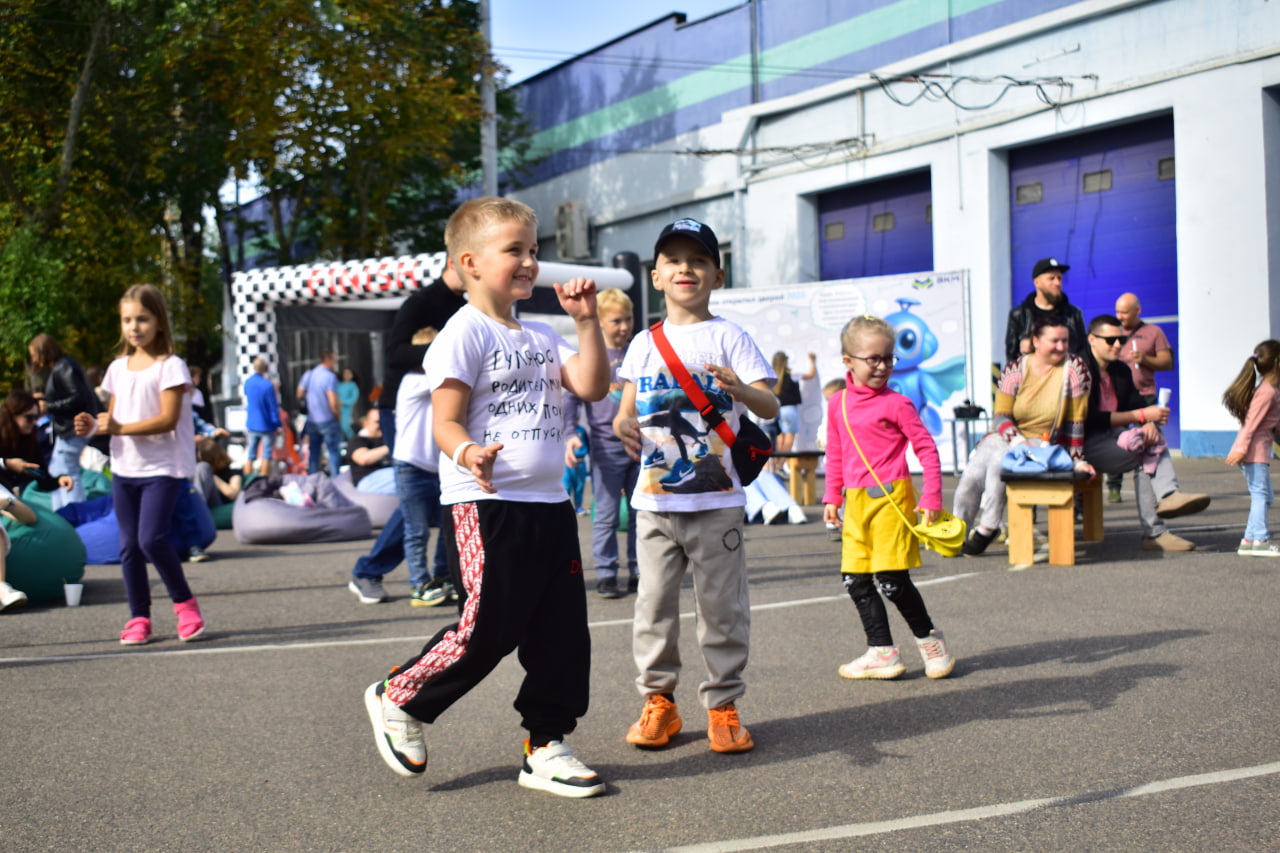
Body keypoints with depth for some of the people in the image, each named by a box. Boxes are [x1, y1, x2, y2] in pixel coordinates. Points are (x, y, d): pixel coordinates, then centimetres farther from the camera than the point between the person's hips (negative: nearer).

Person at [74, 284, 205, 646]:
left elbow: (168, 419, -16)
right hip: (124, 467, 6)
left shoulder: (170, 366, -8)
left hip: (163, 468, -6)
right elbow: (114, 415, 16)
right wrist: (93, 425, -5)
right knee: (128, 545, 6)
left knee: (151, 537, -17)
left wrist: (120, 428, -22)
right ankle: (138, 617, 14)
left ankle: (185, 602, 2)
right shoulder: (118, 368, 12)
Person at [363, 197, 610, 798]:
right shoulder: (465, 333, -7)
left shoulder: (539, 337, 17)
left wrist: (586, 322, 0)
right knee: (488, 629, -6)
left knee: (561, 631, 7)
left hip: (548, 503, 8)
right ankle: (398, 700, 17)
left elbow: (592, 386, 8)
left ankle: (546, 747, 19)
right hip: (485, 505, -8)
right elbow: (445, 421, -14)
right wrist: (467, 453, -35)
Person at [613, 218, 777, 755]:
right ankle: (658, 699, 17)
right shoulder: (644, 343, 12)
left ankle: (723, 704, 14)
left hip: (716, 498, -3)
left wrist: (739, 389, -26)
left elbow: (770, 406, -5)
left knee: (722, 605, 2)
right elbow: (628, 407, 17)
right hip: (655, 497, 3)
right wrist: (622, 424, -6)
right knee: (654, 602, 4)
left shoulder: (728, 337, 1)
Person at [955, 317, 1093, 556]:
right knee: (972, 475, -24)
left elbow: (1075, 420, -4)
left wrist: (1077, 460, -6)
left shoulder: (1075, 368, -5)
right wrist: (1015, 438, -23)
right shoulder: (1016, 369, -1)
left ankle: (986, 530, -20)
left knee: (1000, 463, -32)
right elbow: (1001, 415, -3)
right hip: (1005, 437, 2)